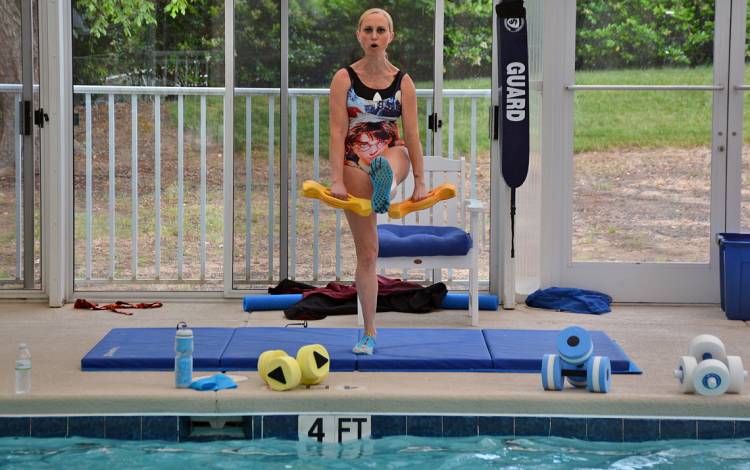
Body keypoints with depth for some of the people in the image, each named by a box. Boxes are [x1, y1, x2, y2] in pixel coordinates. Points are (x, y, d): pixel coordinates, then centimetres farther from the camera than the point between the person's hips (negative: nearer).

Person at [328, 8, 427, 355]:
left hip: (392, 155, 2)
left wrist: (419, 181, -6)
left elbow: (411, 134, -3)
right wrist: (337, 180, -19)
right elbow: (337, 132, -11)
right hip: (355, 165, -2)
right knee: (367, 251, 1)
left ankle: (388, 185, -72)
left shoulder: (403, 81, 0)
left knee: (395, 155, -39)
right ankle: (369, 332, 7)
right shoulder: (344, 78, -6)